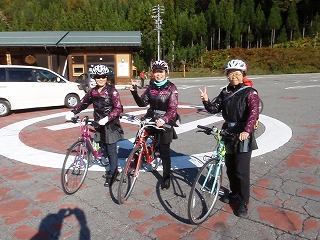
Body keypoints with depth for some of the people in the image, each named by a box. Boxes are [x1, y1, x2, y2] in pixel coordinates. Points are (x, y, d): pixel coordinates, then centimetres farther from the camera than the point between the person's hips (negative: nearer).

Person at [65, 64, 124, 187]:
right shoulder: (93, 91, 7)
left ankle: (112, 173, 13)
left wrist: (107, 118, -30)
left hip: (111, 124, -6)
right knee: (104, 148, 13)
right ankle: (113, 169, 30)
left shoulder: (112, 91, -11)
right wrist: (72, 112, -2)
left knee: (111, 149, -1)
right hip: (99, 125, 6)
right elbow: (83, 103, 12)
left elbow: (118, 108, -17)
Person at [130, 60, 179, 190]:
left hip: (165, 123, -4)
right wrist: (134, 93, -15)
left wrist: (164, 120, -36)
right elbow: (142, 103, 1)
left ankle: (166, 178, 21)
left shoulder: (171, 88, -10)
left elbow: (173, 109, -19)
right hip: (151, 119, 4)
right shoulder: (151, 87, 4)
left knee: (164, 152, 3)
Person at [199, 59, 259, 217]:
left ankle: (243, 203, 13)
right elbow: (214, 109, 7)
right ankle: (235, 193, 36)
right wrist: (206, 101, -12)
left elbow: (254, 112, -22)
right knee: (230, 168, 16)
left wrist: (246, 130, -36)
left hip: (243, 136, -6)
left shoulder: (250, 92, -8)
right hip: (228, 133, 6)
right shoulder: (225, 92, 11)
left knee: (242, 171, -2)